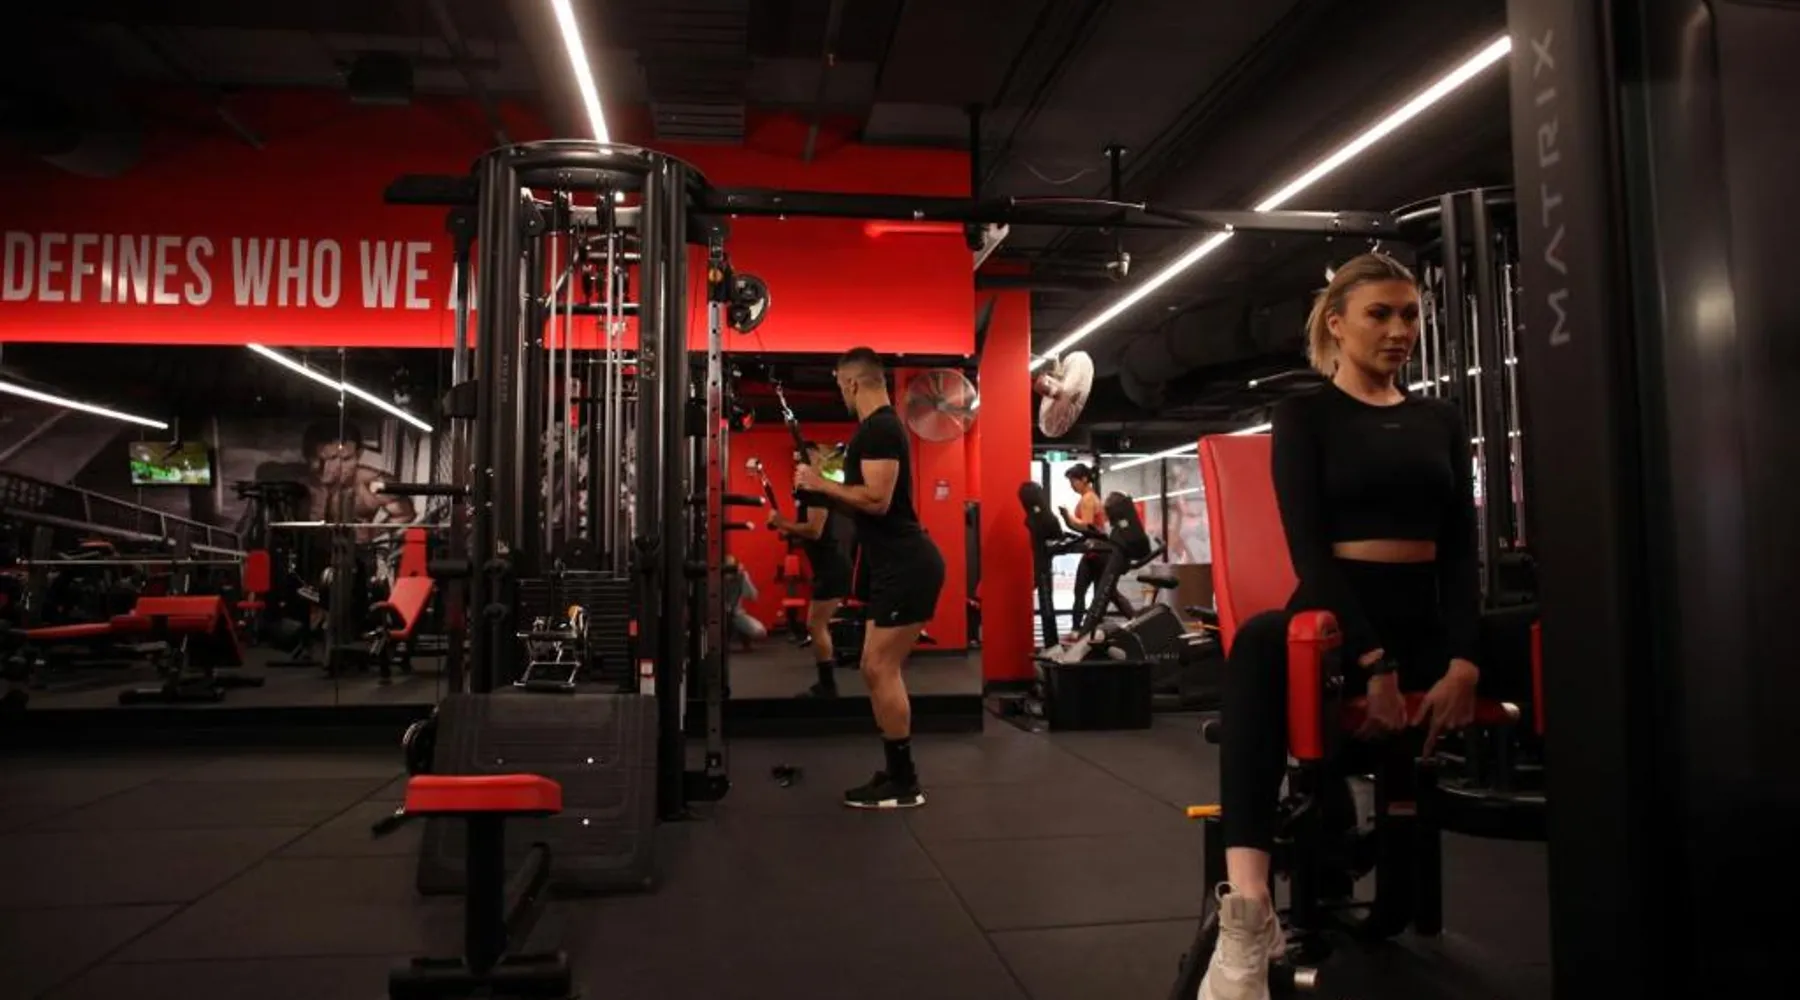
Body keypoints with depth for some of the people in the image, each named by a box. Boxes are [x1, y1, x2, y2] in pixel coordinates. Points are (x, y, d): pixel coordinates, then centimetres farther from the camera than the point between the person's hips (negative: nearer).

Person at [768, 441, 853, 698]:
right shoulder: (813, 490, 19)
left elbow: (814, 530, -25)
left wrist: (782, 523, -16)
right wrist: (789, 532, 8)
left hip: (831, 568, -11)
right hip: (829, 567, 11)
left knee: (815, 626, -9)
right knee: (820, 625, 14)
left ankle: (827, 687, -5)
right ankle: (826, 683, 20)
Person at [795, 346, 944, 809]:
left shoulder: (879, 429, -15)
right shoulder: (879, 427, 19)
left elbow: (877, 500, -26)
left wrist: (821, 484, -15)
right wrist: (824, 484, 23)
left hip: (907, 566, -11)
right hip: (895, 564, 11)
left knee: (880, 670, -9)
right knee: (880, 670, 13)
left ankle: (904, 783, -1)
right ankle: (897, 773, 21)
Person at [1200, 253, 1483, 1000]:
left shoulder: (1440, 422, 16)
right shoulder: (1305, 415, 3)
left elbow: (1462, 550, 7)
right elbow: (1309, 546, -9)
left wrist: (1464, 661, -11)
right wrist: (1371, 662, -21)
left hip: (1426, 619, 5)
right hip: (1334, 613, -5)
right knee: (1259, 645, -38)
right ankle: (1248, 917, -46)